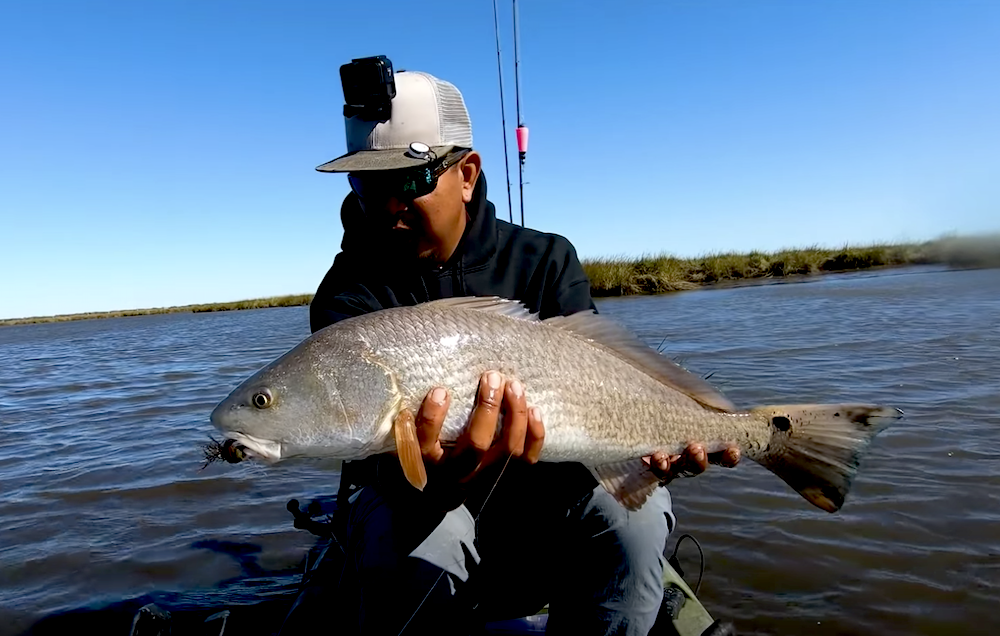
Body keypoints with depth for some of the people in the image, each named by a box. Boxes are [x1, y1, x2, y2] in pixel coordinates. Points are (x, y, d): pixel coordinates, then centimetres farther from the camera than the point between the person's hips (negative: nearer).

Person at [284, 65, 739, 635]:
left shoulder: (546, 262, -4)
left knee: (631, 510, -26)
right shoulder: (350, 296, -12)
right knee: (416, 544, -35)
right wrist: (425, 482, -50)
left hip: (535, 491, 2)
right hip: (404, 497, -1)